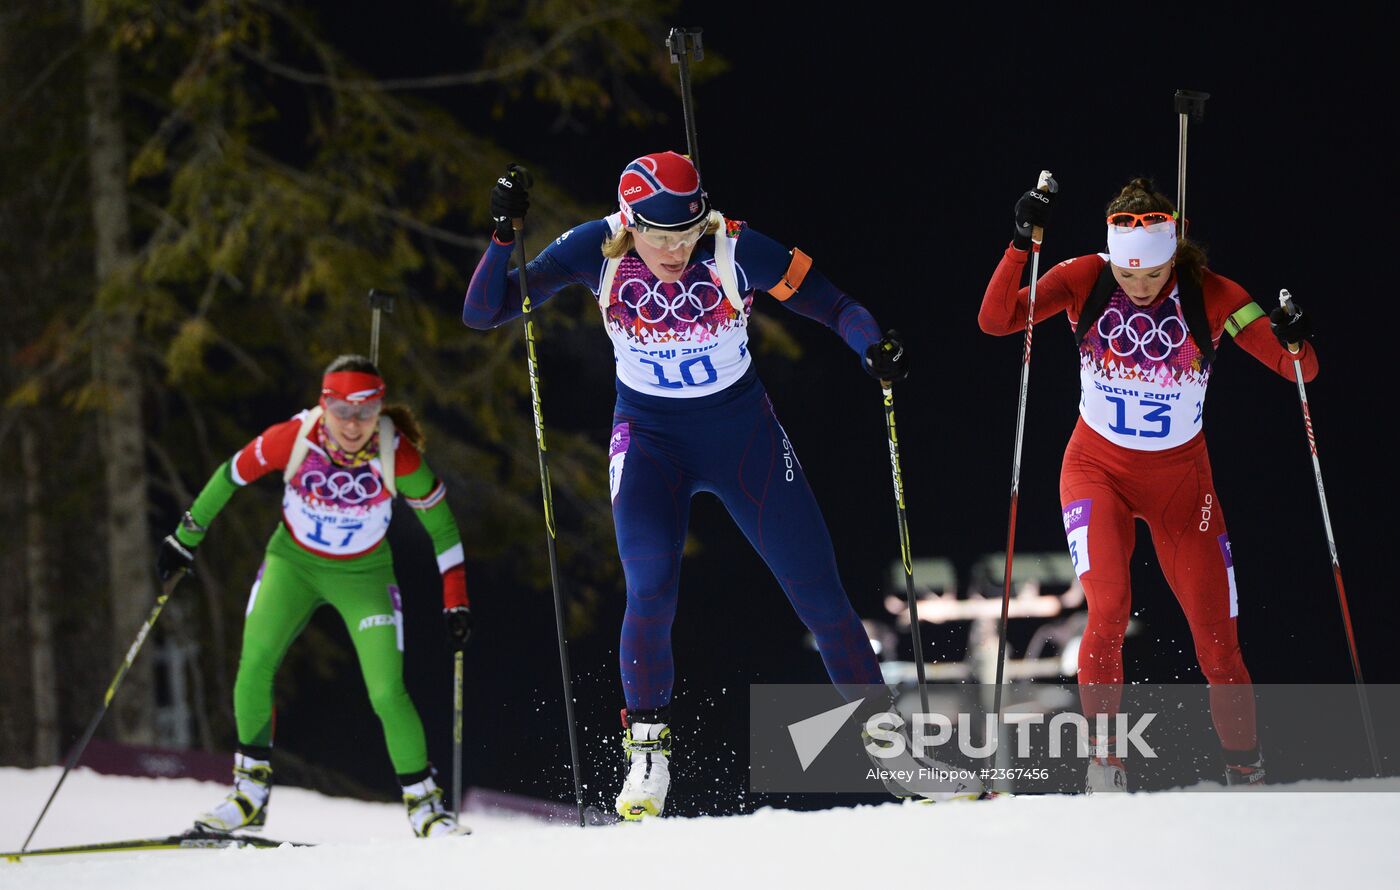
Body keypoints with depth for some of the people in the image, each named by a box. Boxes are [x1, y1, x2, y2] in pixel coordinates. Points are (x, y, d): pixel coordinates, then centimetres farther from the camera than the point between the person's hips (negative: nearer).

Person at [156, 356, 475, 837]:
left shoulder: (398, 457, -25)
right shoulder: (291, 439, -25)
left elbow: (439, 517, -10)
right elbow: (231, 475, -7)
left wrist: (456, 598, -9)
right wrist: (186, 536, 2)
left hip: (363, 575, -1)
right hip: (293, 562, 1)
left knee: (388, 693, -13)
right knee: (254, 662, -20)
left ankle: (424, 804, 5)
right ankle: (251, 788, -5)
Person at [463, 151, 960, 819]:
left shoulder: (737, 250, -20)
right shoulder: (596, 251, -17)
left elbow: (833, 306, -13)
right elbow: (484, 314, -14)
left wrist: (873, 348, -33)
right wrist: (504, 236, -29)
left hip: (743, 434, 0)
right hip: (649, 438, 0)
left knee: (820, 596, -2)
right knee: (651, 592, -22)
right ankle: (647, 750, -4)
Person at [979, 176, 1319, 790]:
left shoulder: (1210, 297, -16)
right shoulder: (1087, 280, -14)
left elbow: (1299, 371, -16)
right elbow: (995, 320, -20)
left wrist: (1295, 344, -39)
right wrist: (1020, 247, -33)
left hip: (1180, 479, 1)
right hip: (1098, 470, 0)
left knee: (1217, 642, -1)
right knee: (1108, 609, -24)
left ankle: (1246, 774, 17)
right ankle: (1104, 759, -10)